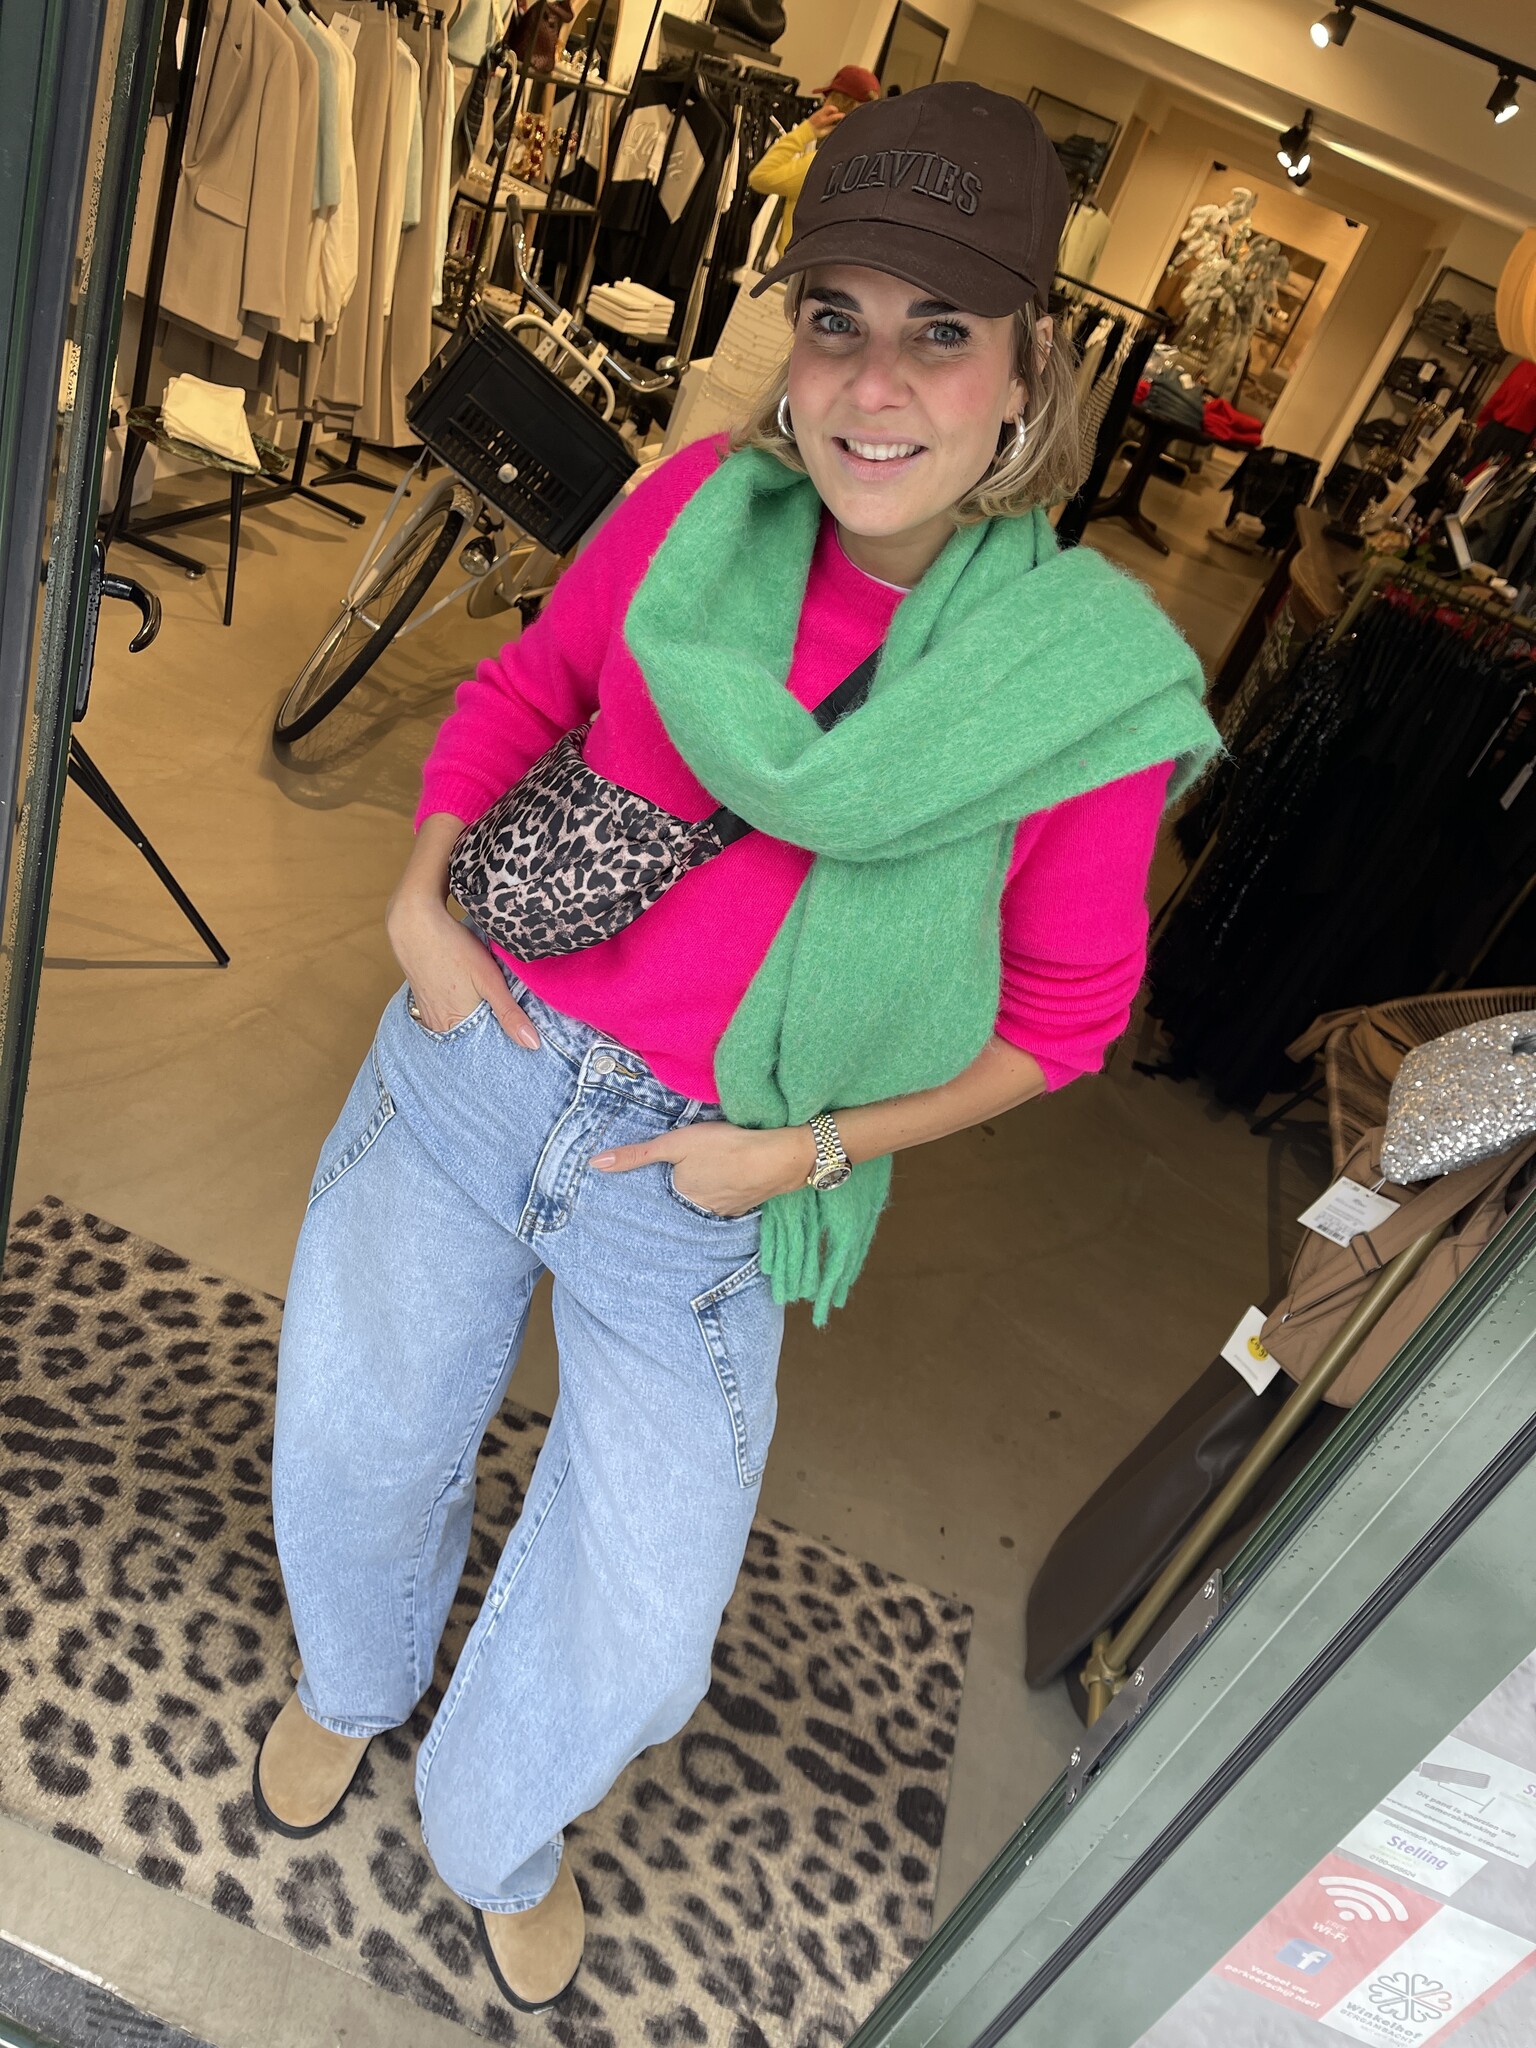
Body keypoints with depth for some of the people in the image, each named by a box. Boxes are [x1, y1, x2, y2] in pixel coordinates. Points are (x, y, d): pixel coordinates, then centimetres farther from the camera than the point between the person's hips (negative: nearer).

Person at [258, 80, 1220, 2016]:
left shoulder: (1088, 682, -15)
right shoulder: (700, 503, -9)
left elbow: (1059, 1008, -4)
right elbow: (527, 686, 7)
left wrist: (817, 1145, -12)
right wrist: (422, 900, -7)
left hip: (702, 1187, -2)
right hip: (477, 1055, 3)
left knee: (627, 1633, 12)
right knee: (357, 1440, 22)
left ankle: (499, 1826, 53)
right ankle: (353, 1674, 62)